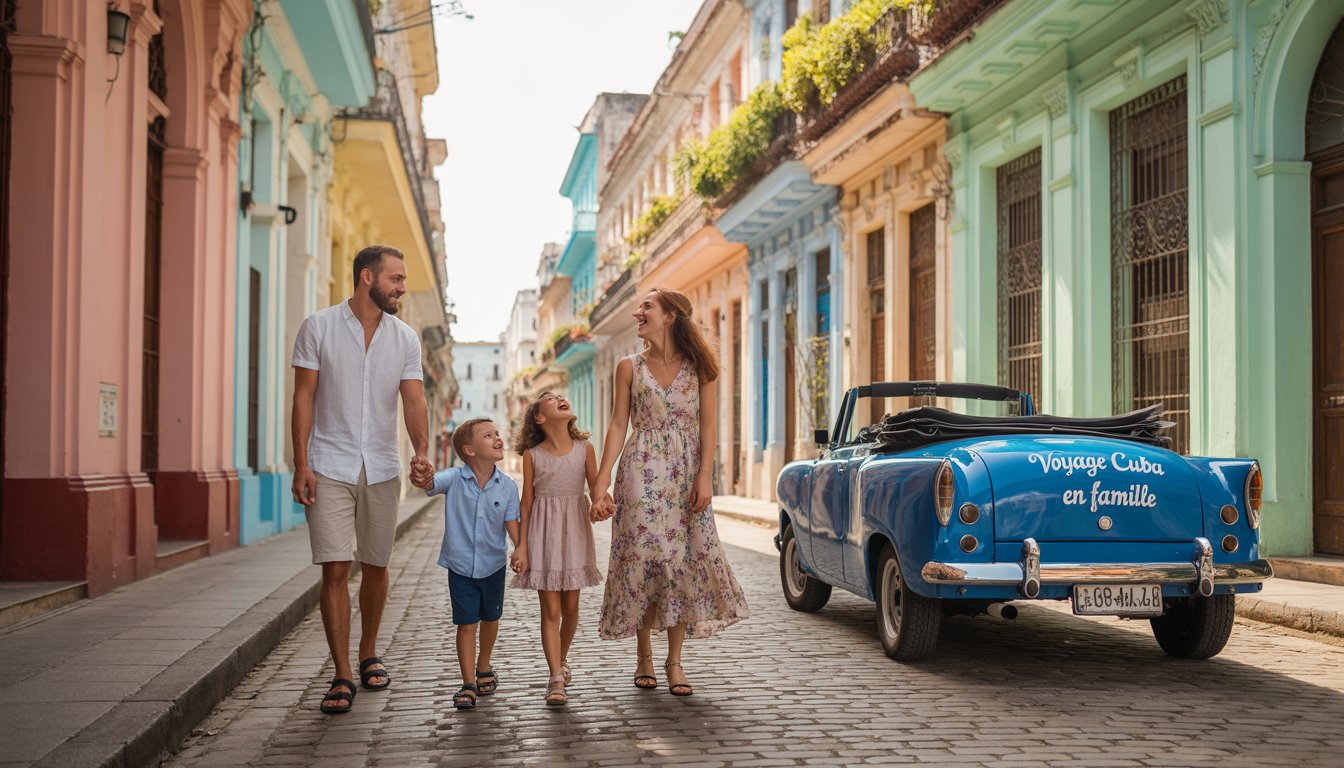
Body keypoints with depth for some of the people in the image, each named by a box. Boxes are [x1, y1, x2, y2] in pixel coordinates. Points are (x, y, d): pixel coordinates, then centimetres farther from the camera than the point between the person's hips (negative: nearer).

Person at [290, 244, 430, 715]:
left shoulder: (405, 338, 5)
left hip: (382, 469, 3)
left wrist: (422, 450, -19)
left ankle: (369, 654, 31)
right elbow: (304, 398, -4)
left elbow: (413, 399, -1)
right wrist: (301, 464, -10)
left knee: (376, 565, 11)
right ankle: (342, 677, -2)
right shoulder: (318, 328, -3)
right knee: (335, 569, -8)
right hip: (330, 468, -3)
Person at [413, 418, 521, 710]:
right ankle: (468, 683, 8)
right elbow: (432, 482, -33)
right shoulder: (454, 479, -15)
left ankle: (484, 668, 42)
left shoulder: (508, 486, -10)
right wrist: (421, 479, -58)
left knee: (490, 619, 19)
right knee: (466, 623, 0)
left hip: (493, 565, 2)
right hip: (460, 565, -2)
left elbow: (512, 525, -6)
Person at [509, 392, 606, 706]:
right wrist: (521, 545, -2)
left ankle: (562, 660, 34)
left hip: (574, 531, 2)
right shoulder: (532, 455, -3)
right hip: (544, 534, -2)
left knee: (571, 607, 10)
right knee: (550, 609, -5)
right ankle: (556, 679, -7)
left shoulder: (584, 449, 1)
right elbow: (527, 502, 0)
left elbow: (596, 488, 2)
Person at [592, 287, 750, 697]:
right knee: (643, 558, -3)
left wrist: (705, 476, -10)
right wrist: (602, 481, -4)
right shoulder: (630, 367, 6)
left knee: (685, 560, -2)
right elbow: (618, 425, 3)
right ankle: (644, 655, 12)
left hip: (686, 474, 0)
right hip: (641, 473, 0)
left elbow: (708, 425, 0)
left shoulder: (698, 366, 4)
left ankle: (674, 660, 7)